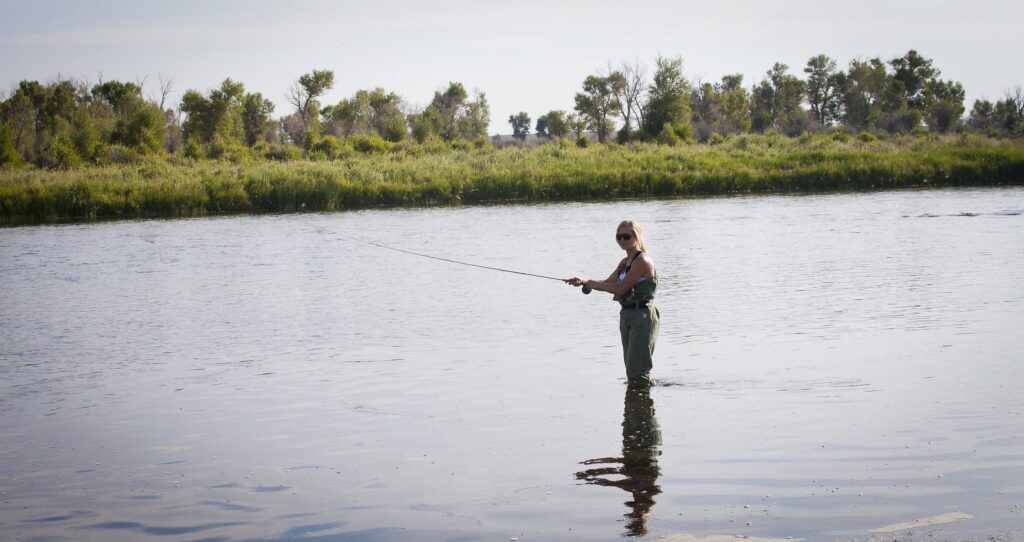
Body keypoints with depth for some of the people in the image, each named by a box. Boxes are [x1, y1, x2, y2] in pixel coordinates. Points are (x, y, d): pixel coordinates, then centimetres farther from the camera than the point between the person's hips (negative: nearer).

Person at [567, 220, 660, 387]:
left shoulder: (642, 261, -14)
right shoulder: (625, 262, 15)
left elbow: (620, 288, -17)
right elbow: (608, 282, 14)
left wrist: (591, 284, -7)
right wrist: (584, 282, -2)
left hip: (643, 317, -9)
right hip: (626, 315, 9)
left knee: (636, 370, -12)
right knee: (631, 369, 14)